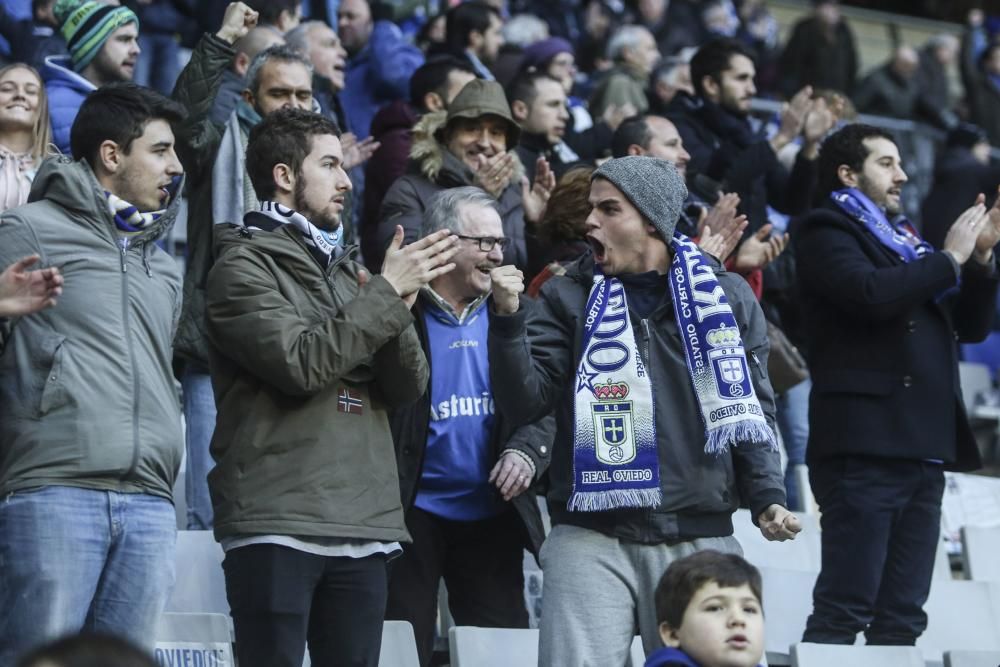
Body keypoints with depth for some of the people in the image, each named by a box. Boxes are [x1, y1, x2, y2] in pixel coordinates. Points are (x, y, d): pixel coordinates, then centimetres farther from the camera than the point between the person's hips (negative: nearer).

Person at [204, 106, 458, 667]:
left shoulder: (346, 268, 19)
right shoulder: (244, 266, -1)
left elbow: (406, 388, 12)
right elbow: (300, 362, -16)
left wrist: (397, 308, -7)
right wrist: (387, 293, -11)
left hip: (365, 525, 6)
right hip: (277, 523, -6)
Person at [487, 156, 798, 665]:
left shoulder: (726, 298, 9)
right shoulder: (569, 297, 7)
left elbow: (750, 412, 12)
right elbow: (524, 403, -1)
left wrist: (768, 499, -1)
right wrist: (508, 318, -14)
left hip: (700, 539, 1)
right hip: (591, 538, -1)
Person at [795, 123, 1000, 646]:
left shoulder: (903, 240, 24)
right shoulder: (826, 231, 2)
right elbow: (871, 293, -18)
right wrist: (950, 257, -5)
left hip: (923, 446, 8)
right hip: (866, 443, -8)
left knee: (902, 618, 5)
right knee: (844, 608, -12)